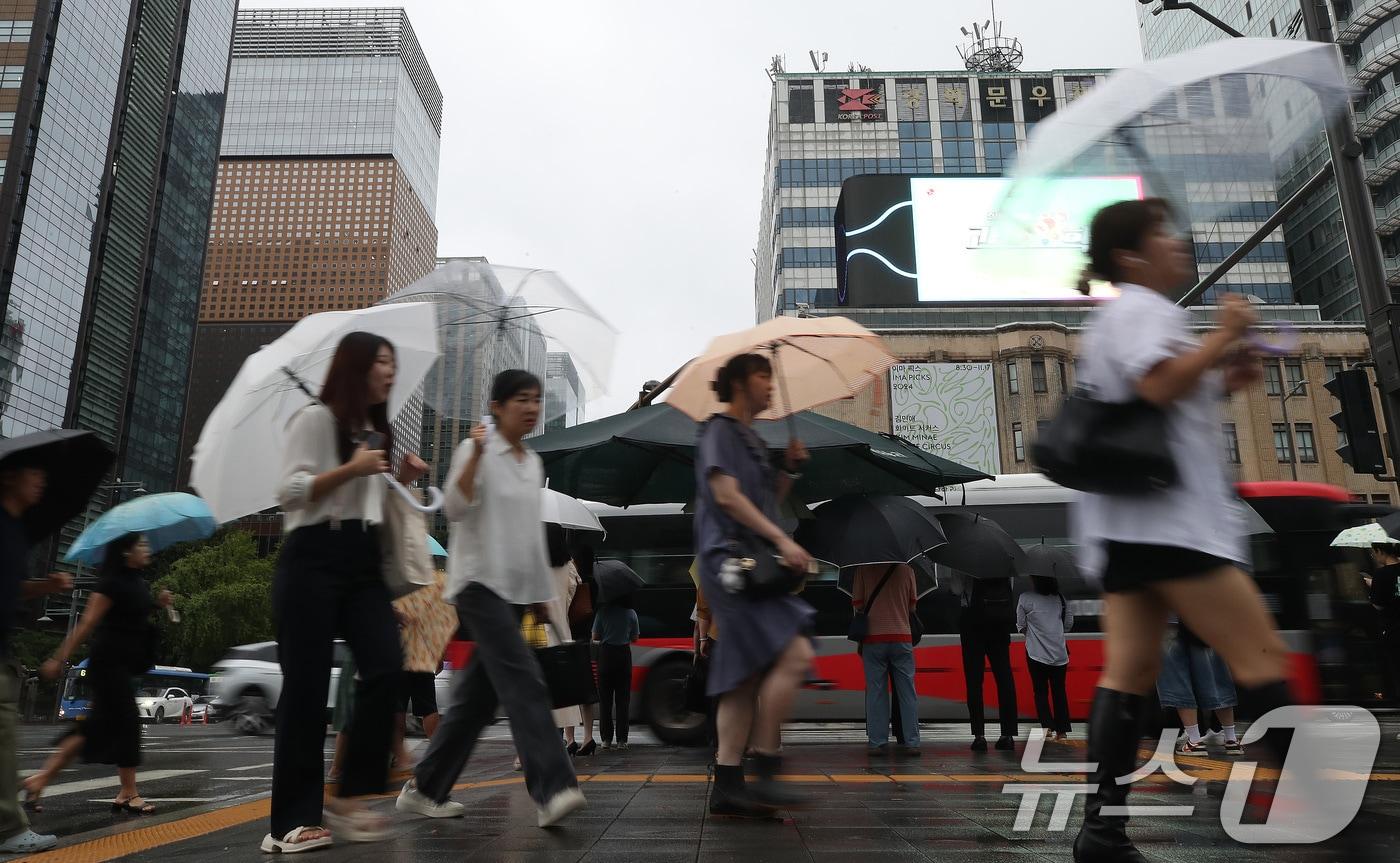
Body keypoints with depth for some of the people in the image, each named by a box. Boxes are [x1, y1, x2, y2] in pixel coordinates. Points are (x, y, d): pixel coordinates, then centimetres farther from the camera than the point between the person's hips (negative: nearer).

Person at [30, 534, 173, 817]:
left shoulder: (139, 585, 14)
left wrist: (157, 604, 9)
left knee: (99, 725, 9)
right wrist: (59, 659, -17)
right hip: (109, 662, -9)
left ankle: (41, 778, 16)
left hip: (126, 665, 9)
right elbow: (87, 623, -16)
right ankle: (129, 794, 1)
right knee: (126, 722, -6)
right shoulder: (112, 582, -12)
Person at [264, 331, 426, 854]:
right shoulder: (316, 418, -2)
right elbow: (289, 491, -11)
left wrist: (401, 480, 9)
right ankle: (292, 821, 5)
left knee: (386, 667, -10)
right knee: (306, 686, -4)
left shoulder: (379, 432, 21)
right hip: (313, 557, -7)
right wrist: (350, 469, -18)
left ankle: (349, 796, 1)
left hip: (363, 560, 7)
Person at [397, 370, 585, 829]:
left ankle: (425, 788, 20)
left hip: (517, 589, 7)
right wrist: (476, 455, -27)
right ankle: (553, 789, -22)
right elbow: (454, 510, -18)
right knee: (524, 680, -19)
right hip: (480, 582, -7)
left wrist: (543, 593, 22)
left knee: (478, 694, 8)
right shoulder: (476, 452, -4)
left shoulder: (534, 464, 16)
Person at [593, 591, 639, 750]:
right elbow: (635, 639, 5)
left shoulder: (603, 611, -6)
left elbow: (595, 637, -2)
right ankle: (621, 740, 3)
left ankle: (606, 739, 8)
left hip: (606, 654, -1)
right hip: (624, 654, 1)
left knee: (605, 699, 8)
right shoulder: (631, 613, -3)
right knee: (623, 699, 6)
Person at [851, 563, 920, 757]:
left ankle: (877, 742, 5)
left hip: (873, 638, -1)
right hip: (902, 638, 1)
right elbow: (912, 606, 8)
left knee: (876, 692, 5)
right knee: (907, 693, 7)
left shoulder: (863, 569, -3)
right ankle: (911, 743, 6)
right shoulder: (906, 568, 2)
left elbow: (857, 604, 0)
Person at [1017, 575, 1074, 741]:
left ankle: (1046, 725, -7)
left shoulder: (1025, 599, -8)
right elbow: (1069, 623, 10)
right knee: (1059, 690, 10)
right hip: (1059, 652, 3)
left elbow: (1021, 626, -2)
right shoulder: (1060, 598, 2)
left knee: (1040, 690, 6)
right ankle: (1062, 731, 11)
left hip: (1037, 651, -3)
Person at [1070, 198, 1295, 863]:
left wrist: (1223, 381, 18)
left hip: (1130, 517, 10)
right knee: (1261, 654, -5)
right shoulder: (1143, 308, -5)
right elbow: (1157, 385, -22)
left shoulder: (1113, 320, 27)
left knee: (1130, 669, 3)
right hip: (1165, 512, -10)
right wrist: (1224, 339, -11)